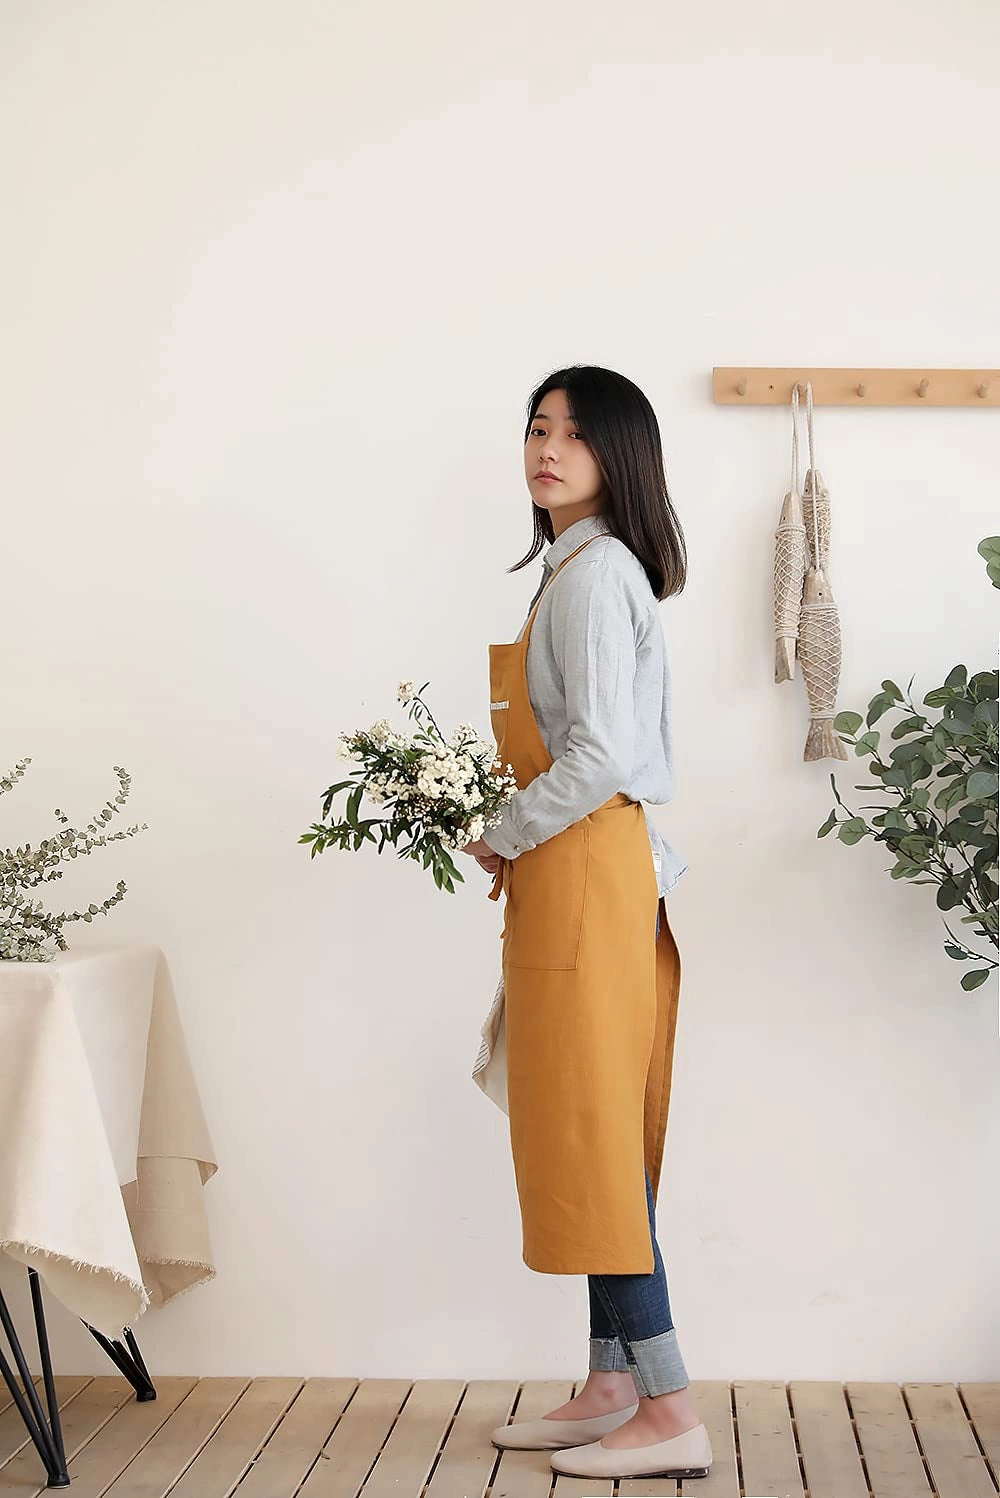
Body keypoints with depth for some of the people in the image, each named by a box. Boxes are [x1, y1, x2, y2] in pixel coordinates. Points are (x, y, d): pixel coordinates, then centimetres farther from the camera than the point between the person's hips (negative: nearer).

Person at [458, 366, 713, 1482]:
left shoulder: (596, 570, -13)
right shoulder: (583, 569, 18)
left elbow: (599, 753, -22)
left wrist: (501, 839, -10)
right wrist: (519, 844, 14)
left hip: (583, 874, -10)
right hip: (586, 873, 10)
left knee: (591, 1138, -6)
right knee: (594, 1138, 12)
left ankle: (671, 1417, 0)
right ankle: (611, 1389, 20)